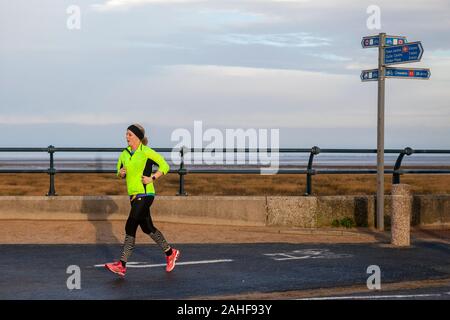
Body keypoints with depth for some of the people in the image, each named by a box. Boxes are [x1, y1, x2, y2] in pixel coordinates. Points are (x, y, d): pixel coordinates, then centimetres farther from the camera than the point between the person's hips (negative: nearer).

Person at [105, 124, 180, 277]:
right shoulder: (124, 154, 11)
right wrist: (121, 173, -1)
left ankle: (122, 265, -12)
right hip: (133, 195, 8)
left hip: (145, 194, -8)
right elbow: (120, 173, 22)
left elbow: (165, 166, -6)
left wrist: (152, 178, -15)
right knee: (147, 227, 12)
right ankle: (170, 253, 29)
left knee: (130, 227, -13)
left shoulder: (146, 152, -9)